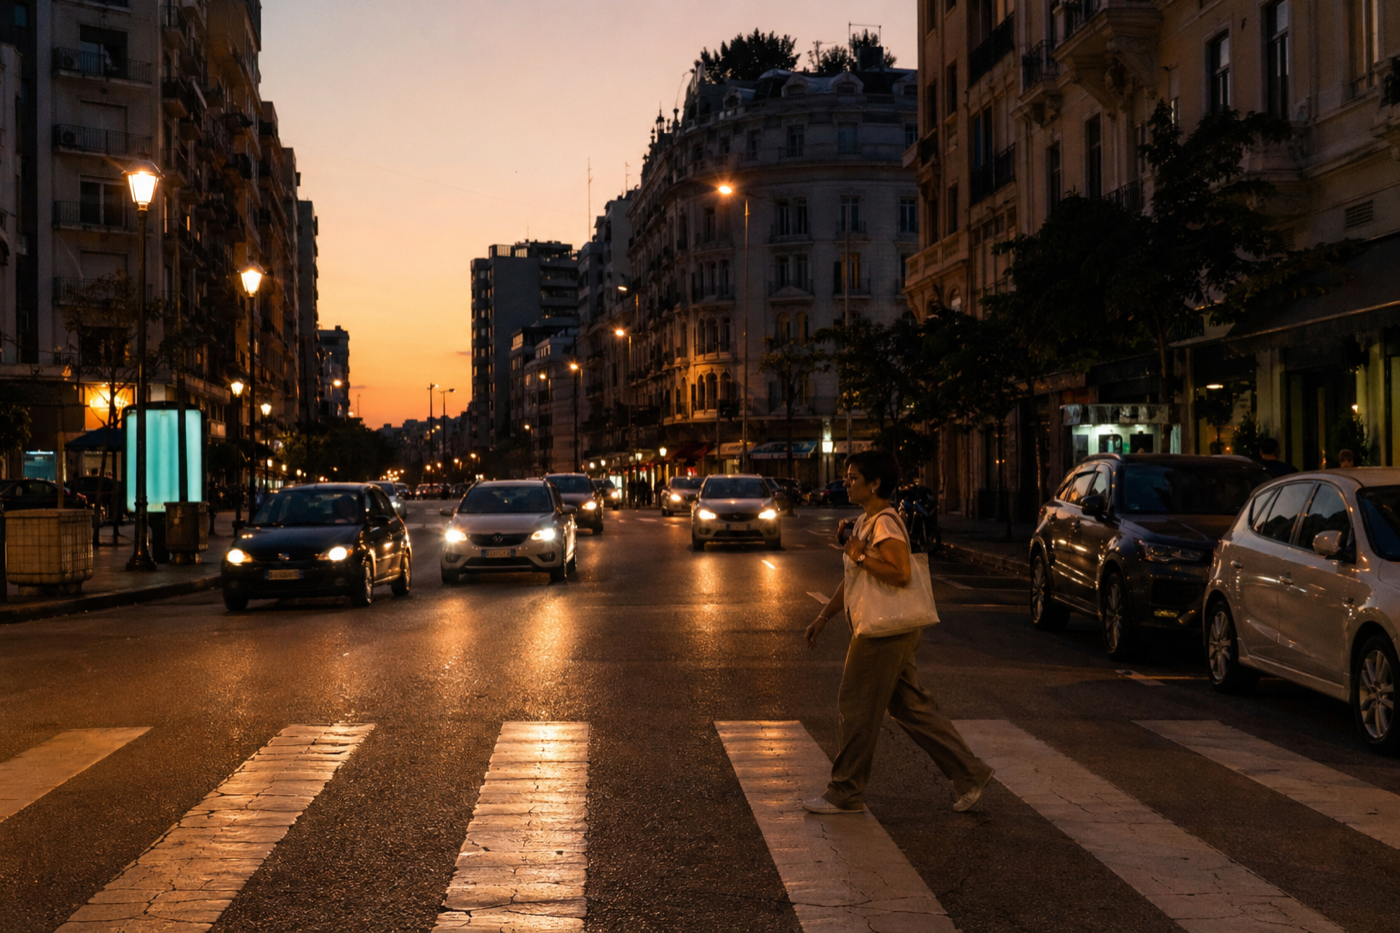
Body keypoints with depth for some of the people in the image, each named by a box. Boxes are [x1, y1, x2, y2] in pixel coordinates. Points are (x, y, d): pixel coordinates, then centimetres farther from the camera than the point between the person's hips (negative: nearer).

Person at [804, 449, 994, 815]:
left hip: (884, 634, -10)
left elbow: (900, 573, -29)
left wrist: (860, 556, -20)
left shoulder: (885, 523, -16)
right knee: (911, 707, 12)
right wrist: (824, 615, 25)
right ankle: (969, 773, 16)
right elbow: (852, 579, 25)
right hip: (878, 632, 10)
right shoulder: (864, 522, 16)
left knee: (857, 709, -1)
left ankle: (845, 794, 10)